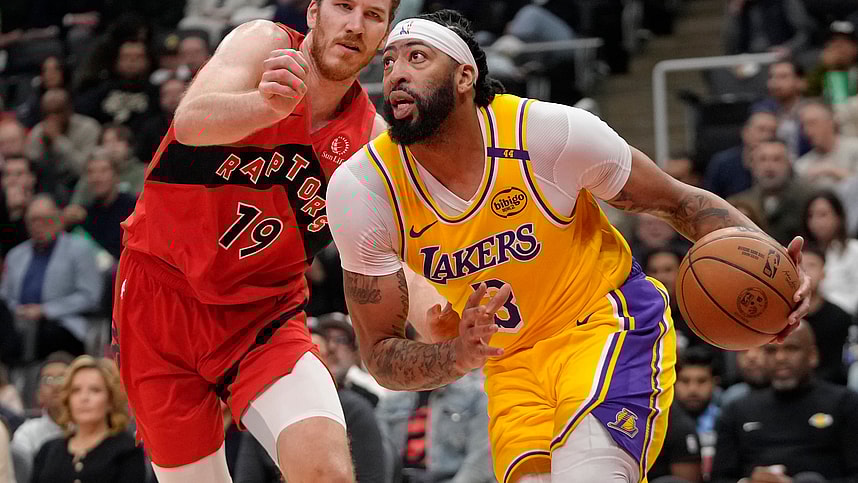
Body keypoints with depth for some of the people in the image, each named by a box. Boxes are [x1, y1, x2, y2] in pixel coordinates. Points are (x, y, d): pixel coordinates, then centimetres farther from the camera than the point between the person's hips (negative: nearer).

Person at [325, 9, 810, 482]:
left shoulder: (549, 131, -20)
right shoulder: (359, 189, -15)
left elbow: (683, 202, -6)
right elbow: (380, 353, -7)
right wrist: (457, 357, -29)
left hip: (609, 320, -4)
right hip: (512, 363, 4)